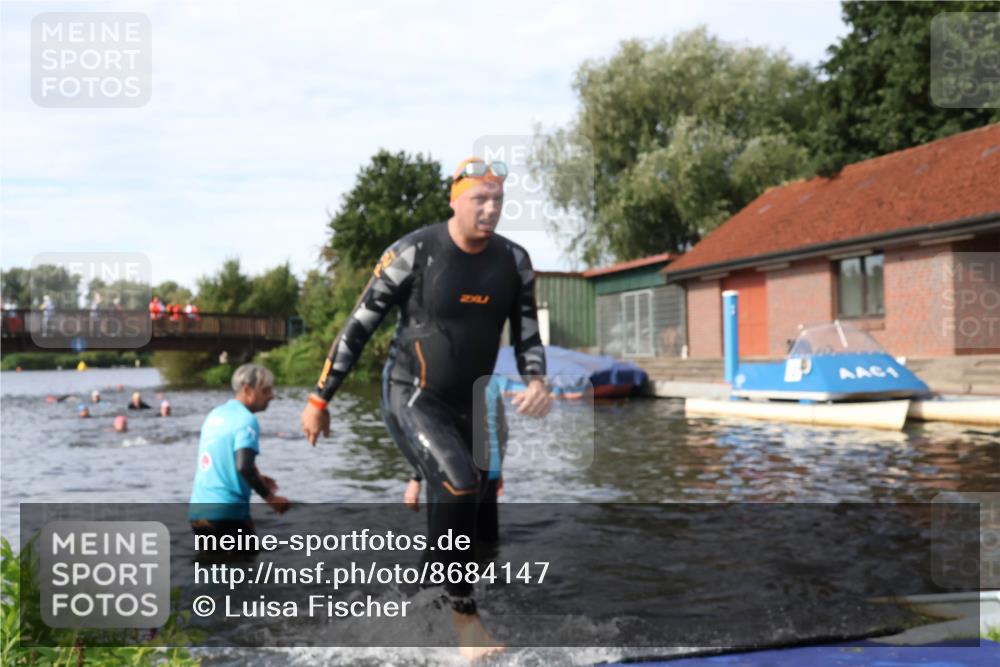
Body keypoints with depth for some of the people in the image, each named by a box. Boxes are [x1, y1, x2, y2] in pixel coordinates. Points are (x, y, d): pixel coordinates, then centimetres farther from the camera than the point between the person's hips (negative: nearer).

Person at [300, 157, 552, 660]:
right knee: (460, 487, -28)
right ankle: (463, 611, -11)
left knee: (478, 525, 5)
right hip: (411, 398, -5)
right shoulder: (414, 253, -16)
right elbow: (359, 326, -9)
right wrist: (320, 399, -6)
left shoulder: (513, 260, -2)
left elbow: (527, 333, 7)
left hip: (469, 405, 6)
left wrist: (536, 381, -15)